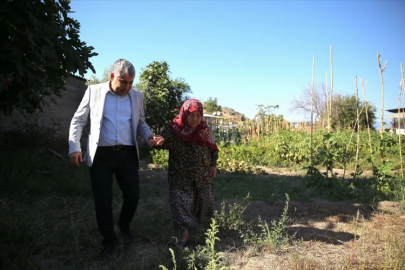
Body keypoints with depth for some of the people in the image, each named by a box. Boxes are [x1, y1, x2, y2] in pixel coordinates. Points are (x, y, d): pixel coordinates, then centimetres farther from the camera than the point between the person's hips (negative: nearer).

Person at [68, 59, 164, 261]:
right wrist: (74, 147, -6)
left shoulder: (137, 96, 6)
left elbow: (140, 123, 17)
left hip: (127, 154, 2)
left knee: (132, 196, 6)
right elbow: (78, 120, 5)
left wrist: (149, 137, -4)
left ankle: (124, 225, 38)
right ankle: (109, 240, 25)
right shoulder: (94, 91, 0)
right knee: (103, 200, 5)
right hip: (101, 154, -2)